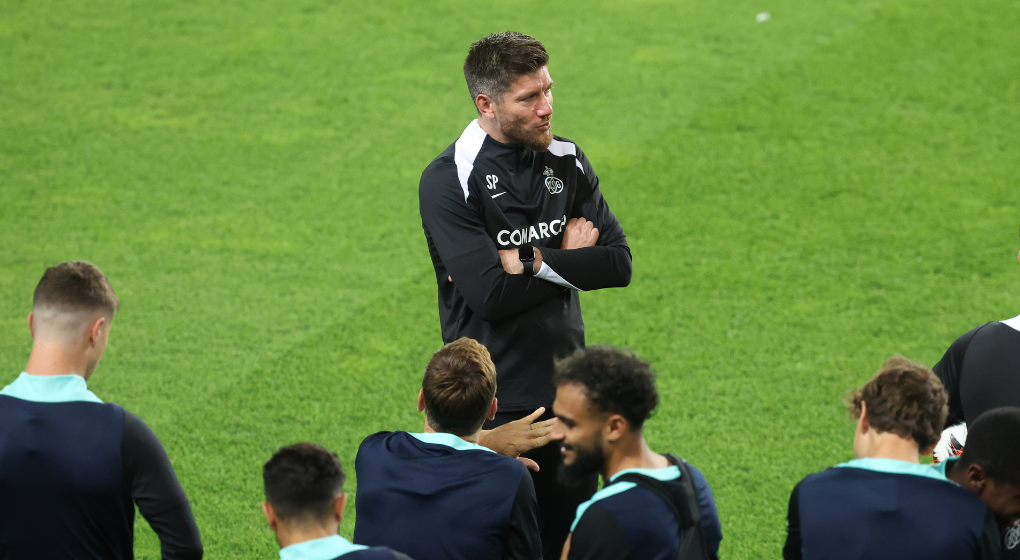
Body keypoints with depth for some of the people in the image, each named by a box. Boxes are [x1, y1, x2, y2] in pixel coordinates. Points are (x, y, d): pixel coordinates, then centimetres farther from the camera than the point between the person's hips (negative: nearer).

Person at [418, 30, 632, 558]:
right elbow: (491, 294, -21)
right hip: (493, 401, -5)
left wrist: (532, 262, -14)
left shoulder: (567, 162, 5)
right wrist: (568, 258, -9)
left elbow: (618, 263, -3)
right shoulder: (449, 181, -13)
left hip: (566, 389, 5)